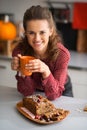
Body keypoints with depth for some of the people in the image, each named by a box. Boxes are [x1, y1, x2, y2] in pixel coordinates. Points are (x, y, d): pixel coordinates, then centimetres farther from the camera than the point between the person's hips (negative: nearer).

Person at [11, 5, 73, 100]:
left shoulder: (62, 54, -29)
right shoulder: (19, 51, -24)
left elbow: (53, 95, -25)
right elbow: (27, 92, -18)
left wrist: (46, 71, -43)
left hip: (62, 92, -1)